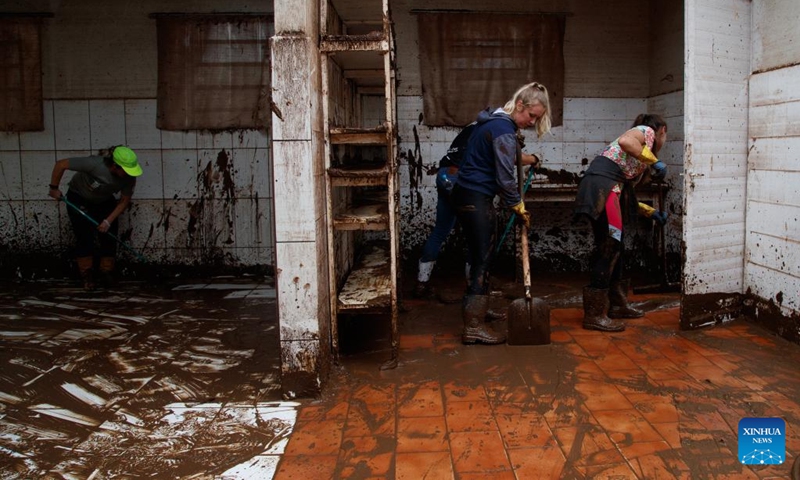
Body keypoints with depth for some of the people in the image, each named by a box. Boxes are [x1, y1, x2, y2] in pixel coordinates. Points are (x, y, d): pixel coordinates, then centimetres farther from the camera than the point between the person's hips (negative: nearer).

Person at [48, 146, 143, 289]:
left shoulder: (129, 176, -26)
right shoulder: (94, 164, -39)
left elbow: (124, 201, -14)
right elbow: (60, 164, -30)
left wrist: (109, 221, -23)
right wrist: (54, 188, -20)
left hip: (104, 201, 4)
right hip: (79, 198, -4)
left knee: (109, 235, -7)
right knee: (84, 236, -11)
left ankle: (106, 272, 7)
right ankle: (85, 275, 2)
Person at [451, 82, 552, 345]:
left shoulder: (492, 121, 14)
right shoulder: (504, 132, -17)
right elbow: (505, 178, -17)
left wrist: (522, 156, 28)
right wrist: (520, 208, -6)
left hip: (466, 194, 10)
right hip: (476, 199, -10)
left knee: (478, 258, 17)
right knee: (482, 262, -7)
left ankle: (474, 311, 27)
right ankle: (473, 327, -5)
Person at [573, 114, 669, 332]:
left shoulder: (642, 157, 32)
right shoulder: (646, 131, 8)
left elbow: (626, 192, 28)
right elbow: (624, 141, -17)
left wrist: (651, 212, 34)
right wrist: (654, 161, -10)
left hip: (610, 189, 10)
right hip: (602, 185, -10)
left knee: (615, 246, 16)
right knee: (609, 247, -11)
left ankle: (616, 304, 26)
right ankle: (594, 314, -11)